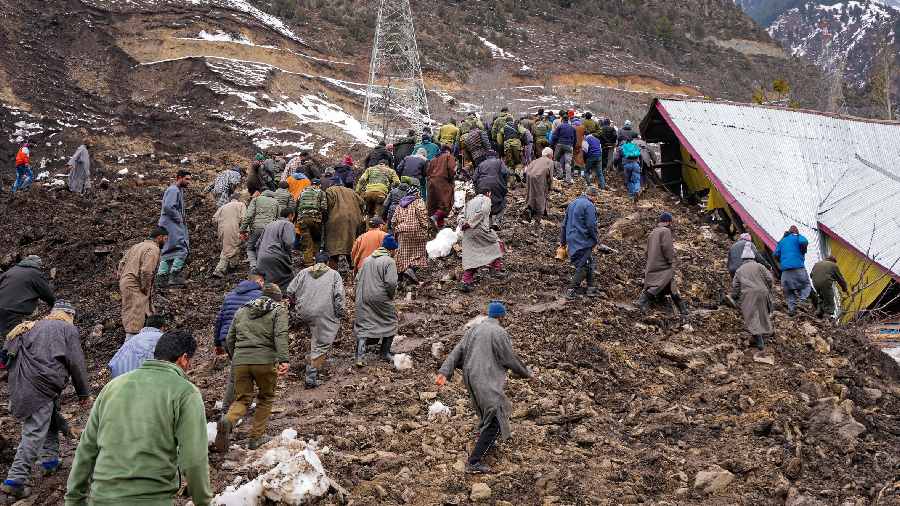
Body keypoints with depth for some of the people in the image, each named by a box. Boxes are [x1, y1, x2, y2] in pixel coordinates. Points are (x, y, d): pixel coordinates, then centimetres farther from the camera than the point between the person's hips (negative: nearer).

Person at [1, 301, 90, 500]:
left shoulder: (34, 327, 24)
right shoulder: (68, 329, 6)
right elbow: (76, 364, 0)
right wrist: (84, 393, 10)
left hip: (20, 384, 8)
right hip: (40, 387, -8)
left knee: (51, 416, 27)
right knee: (35, 432, -8)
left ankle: (49, 460, 31)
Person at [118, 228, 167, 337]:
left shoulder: (138, 246, 18)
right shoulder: (153, 249, -12)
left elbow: (121, 263, 19)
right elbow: (146, 271, -23)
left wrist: (121, 281, 19)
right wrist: (145, 289, -12)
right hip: (135, 288, -10)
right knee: (135, 320, -10)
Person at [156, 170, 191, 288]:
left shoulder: (179, 191, 21)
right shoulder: (173, 190, -12)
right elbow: (168, 207, -24)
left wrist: (182, 218, 10)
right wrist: (180, 218, -16)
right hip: (171, 224, -11)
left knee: (168, 252, 10)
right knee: (182, 249, -15)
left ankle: (161, 278, 11)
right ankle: (174, 277, -17)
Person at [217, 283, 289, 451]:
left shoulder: (242, 311, 21)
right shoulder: (279, 310, 7)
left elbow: (229, 340, 21)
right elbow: (280, 336, -11)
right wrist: (284, 360, -20)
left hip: (240, 361, 3)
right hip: (265, 361, -3)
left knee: (242, 399, 11)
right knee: (266, 398, 17)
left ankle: (228, 420, -19)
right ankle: (256, 437, 17)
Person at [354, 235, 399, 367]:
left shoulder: (367, 259, 13)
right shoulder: (389, 261, -9)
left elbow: (358, 278, 14)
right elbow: (391, 282, -20)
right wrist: (391, 295, -3)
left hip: (363, 299, 6)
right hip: (381, 299, -5)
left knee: (363, 326, 6)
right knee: (390, 322, 15)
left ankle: (359, 356, -6)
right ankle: (385, 353, 19)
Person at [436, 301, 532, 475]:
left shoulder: (474, 329, 9)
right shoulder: (500, 333, -12)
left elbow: (457, 352, 3)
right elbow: (511, 360, -8)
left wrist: (444, 372, -1)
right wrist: (527, 373, 8)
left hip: (471, 380, 8)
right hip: (489, 383, -8)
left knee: (486, 411, 32)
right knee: (494, 421, -5)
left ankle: (485, 442, 49)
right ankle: (473, 462, -10)